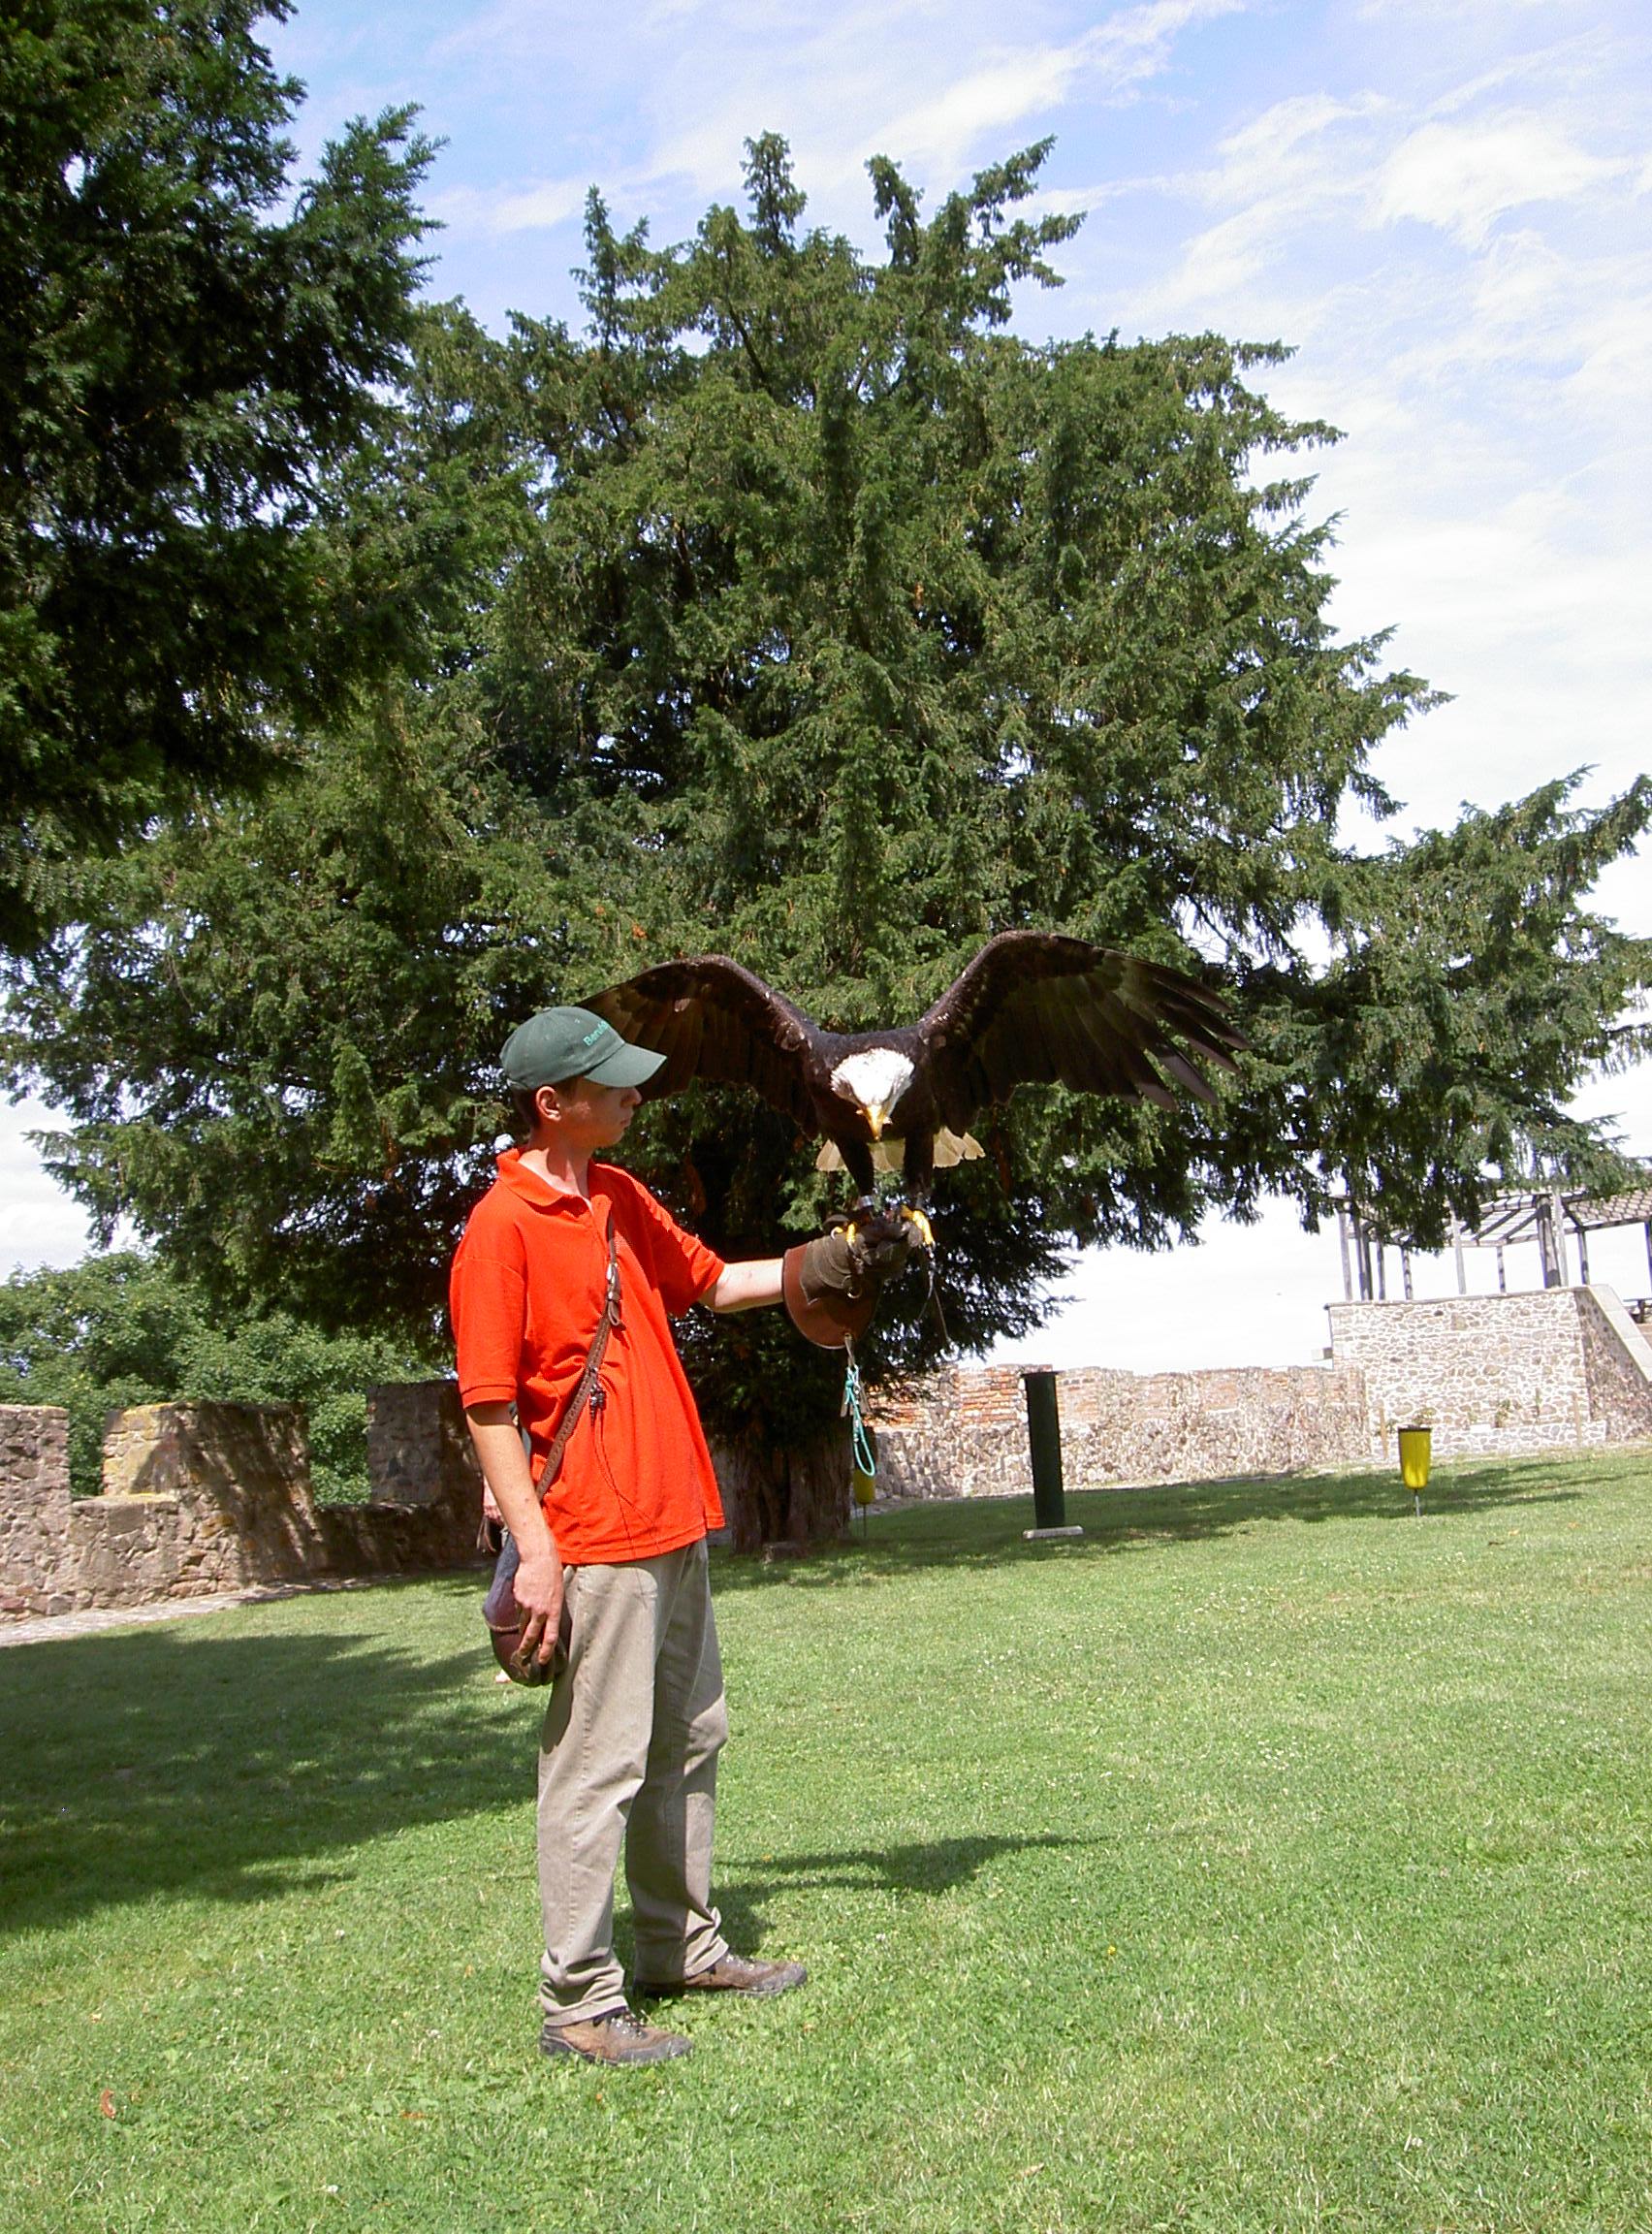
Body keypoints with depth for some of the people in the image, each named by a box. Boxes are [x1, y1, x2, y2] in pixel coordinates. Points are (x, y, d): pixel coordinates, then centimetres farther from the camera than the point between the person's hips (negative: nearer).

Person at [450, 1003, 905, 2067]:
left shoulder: (622, 1199, 12)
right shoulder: (503, 1228, -13)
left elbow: (709, 1280, 29)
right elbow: (489, 1405, -16)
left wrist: (817, 1269, 21)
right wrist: (534, 1551, -19)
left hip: (676, 1525, 9)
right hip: (595, 1541, -9)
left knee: (690, 1744, 17)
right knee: (599, 1766, -4)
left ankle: (683, 1947, 31)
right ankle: (580, 2002, 6)